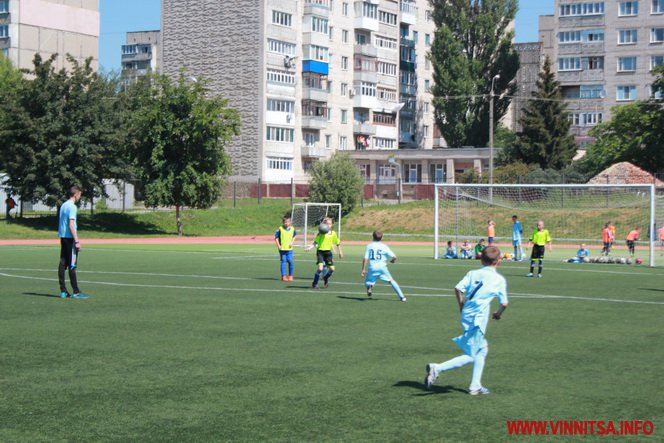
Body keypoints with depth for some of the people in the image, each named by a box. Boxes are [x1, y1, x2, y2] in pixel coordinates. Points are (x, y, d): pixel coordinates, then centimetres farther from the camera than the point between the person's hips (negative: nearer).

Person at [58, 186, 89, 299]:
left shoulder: (63, 205, 16)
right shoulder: (72, 207, -12)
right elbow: (71, 225, -19)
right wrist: (77, 241, -19)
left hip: (63, 237, 9)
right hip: (70, 238, -9)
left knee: (63, 264, 7)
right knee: (72, 265, -7)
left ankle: (63, 291, 8)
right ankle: (76, 292, -5)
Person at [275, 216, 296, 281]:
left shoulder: (292, 229, 1)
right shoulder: (280, 229, -8)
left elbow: (294, 236, 19)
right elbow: (276, 237, -2)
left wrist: (292, 242, 4)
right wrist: (278, 246, -9)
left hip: (289, 249, 2)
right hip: (282, 249, -2)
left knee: (290, 261, -3)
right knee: (283, 262, -1)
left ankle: (290, 276, 13)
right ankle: (283, 276, 5)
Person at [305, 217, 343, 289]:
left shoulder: (333, 233, 3)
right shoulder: (321, 233, -6)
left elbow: (338, 243, 14)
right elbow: (316, 242, -4)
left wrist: (340, 252, 15)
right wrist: (310, 247, -20)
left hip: (328, 252, 4)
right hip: (320, 251, -4)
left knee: (332, 269, 1)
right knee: (320, 268, -18)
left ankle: (325, 278, 33)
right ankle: (314, 283, 0)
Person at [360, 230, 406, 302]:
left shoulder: (369, 246, 8)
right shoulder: (384, 246, 5)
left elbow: (365, 259, 0)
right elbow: (394, 257, -1)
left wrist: (363, 269, 4)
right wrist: (392, 260, 22)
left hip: (372, 268, 0)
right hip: (382, 267, 0)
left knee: (367, 282, 15)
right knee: (391, 281, 14)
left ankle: (369, 287, -23)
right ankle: (401, 296, 5)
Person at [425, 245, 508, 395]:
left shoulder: (472, 273, 9)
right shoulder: (499, 279, 1)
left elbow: (458, 289, -4)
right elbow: (504, 303, 0)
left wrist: (461, 307, 10)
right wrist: (498, 314, 21)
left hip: (466, 316, 6)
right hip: (478, 319, -6)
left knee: (482, 350, 21)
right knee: (470, 356, -1)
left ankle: (475, 386, 22)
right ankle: (437, 368, -15)